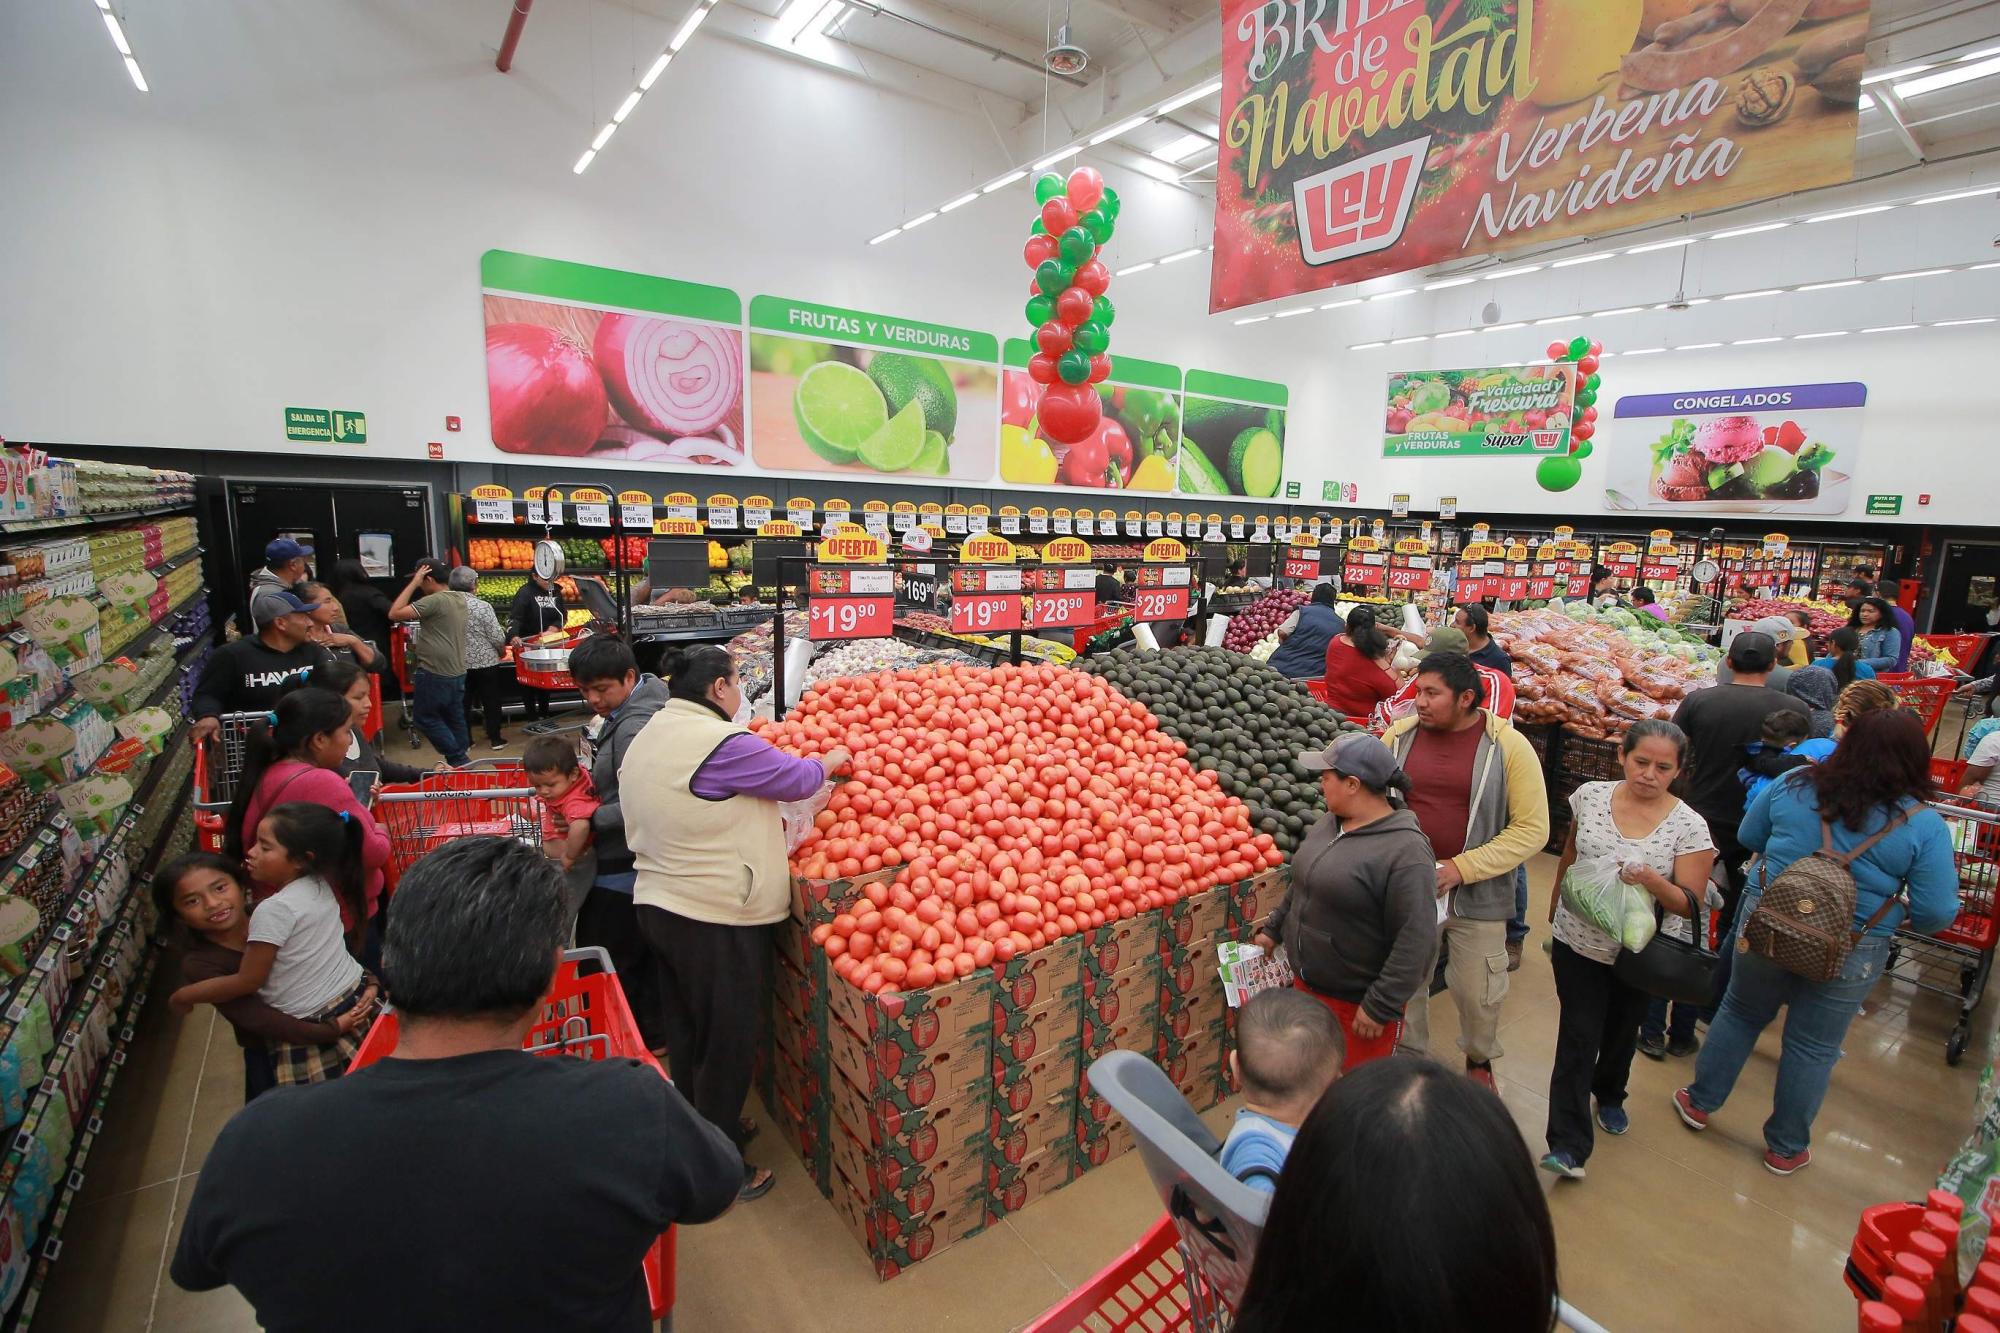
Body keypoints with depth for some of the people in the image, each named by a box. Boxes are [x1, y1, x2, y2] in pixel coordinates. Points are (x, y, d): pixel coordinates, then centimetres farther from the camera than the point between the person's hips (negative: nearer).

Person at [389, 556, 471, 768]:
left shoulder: (433, 601, -18)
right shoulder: (459, 599, 10)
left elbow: (394, 613, -18)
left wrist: (413, 583, -14)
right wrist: (420, 645, 27)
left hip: (434, 672, -8)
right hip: (457, 671, 8)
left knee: (425, 717, 4)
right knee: (455, 718, 13)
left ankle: (457, 759, 1)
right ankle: (460, 759, 18)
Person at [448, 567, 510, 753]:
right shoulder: (482, 607, -16)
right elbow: (497, 637, -14)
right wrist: (502, 650, 6)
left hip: (459, 663, 3)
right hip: (485, 661, -3)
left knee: (463, 702, 14)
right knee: (491, 701, 9)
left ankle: (465, 740, 21)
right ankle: (495, 739, 16)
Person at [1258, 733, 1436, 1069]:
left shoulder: (1406, 851, -25)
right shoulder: (1328, 822, 0)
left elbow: (1415, 941, -24)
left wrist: (1380, 1007, -20)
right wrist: (1273, 929, 19)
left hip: (1358, 1002, -7)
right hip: (1307, 983, 7)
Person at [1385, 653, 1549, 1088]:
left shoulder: (1508, 746, -11)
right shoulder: (1400, 735, -4)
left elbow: (1532, 828, -11)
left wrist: (1462, 868, -18)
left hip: (1477, 894, -2)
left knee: (1478, 993, 15)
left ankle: (1479, 1059, 46)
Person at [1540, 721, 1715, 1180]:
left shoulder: (1688, 827, -14)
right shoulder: (1590, 796, -8)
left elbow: (1689, 904, -14)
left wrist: (1651, 879, -34)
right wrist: (1556, 902, 20)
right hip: (1577, 942, 0)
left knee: (1621, 1031, 21)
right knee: (1578, 1037, -3)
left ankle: (1610, 1095, 50)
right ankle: (1568, 1145, 2)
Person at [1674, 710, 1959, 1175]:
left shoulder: (1794, 785, -9)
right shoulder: (1924, 826, -13)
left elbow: (1748, 836, 5)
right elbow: (1936, 914, -10)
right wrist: (1903, 917, 11)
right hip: (1850, 953, -1)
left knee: (1740, 1014, 20)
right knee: (1813, 1048, 15)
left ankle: (1699, 1103, 35)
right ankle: (1786, 1148, 32)